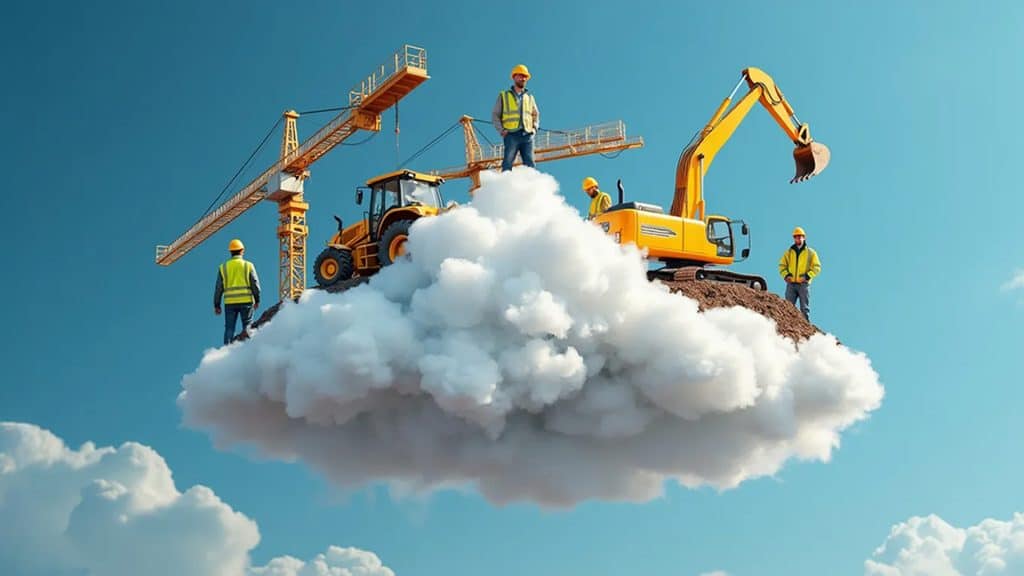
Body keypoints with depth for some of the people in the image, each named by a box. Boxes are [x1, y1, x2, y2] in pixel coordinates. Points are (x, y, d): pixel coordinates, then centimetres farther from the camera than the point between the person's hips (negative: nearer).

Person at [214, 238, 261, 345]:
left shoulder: (223, 267, 8)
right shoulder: (248, 265, 2)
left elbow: (218, 288, 8)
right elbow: (255, 284, 1)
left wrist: (216, 305, 13)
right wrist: (257, 300, 10)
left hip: (230, 302, 2)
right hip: (246, 301, -2)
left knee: (229, 328, 7)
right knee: (247, 324, 6)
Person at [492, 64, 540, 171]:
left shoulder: (529, 97, 23)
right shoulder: (504, 96, 14)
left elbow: (536, 114, 28)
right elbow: (495, 115, 11)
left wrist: (535, 127, 8)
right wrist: (501, 130, -4)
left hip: (527, 135, 3)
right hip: (512, 135, -3)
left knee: (530, 164, -7)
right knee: (508, 163, -13)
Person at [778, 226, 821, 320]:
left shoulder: (810, 252, 8)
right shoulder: (789, 252, 14)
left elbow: (817, 267, 3)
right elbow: (782, 265, 13)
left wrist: (807, 276, -12)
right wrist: (786, 275, -6)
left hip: (803, 284, -2)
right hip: (791, 284, 2)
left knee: (804, 308, -1)